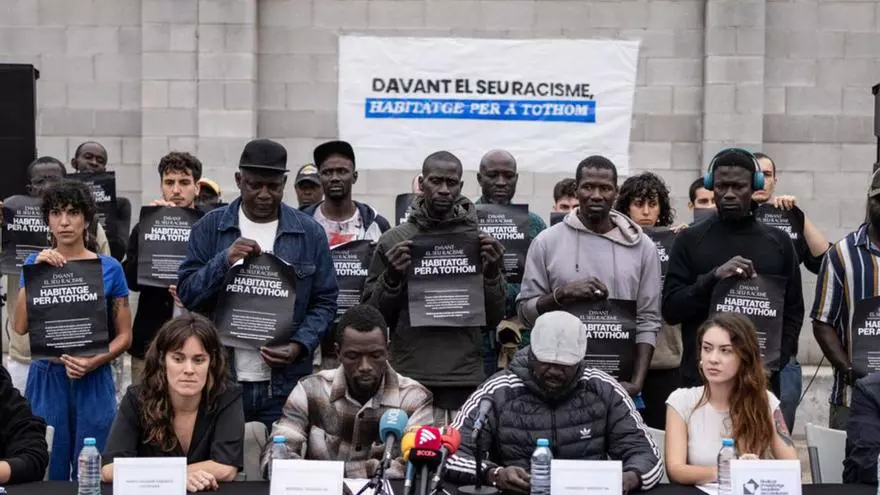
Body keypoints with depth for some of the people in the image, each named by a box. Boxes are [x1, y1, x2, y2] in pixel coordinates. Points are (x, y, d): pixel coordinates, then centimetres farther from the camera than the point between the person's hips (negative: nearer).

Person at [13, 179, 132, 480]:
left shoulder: (109, 268, 0)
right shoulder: (36, 263, 4)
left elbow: (124, 335, 2)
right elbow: (20, 327, -7)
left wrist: (93, 362, -15)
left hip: (94, 380, -1)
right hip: (46, 379, 1)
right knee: (48, 473, 6)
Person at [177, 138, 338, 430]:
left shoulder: (310, 233, 4)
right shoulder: (209, 227, 5)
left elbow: (324, 301, 5)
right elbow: (186, 293, 2)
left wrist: (300, 346, -12)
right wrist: (224, 261, -15)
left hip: (285, 384, 0)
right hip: (219, 380, 0)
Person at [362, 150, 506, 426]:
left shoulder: (479, 241, 7)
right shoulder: (393, 241, 5)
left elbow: (495, 319, 8)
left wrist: (492, 273, -7)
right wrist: (391, 278, -10)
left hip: (466, 381, 1)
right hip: (410, 380, -1)